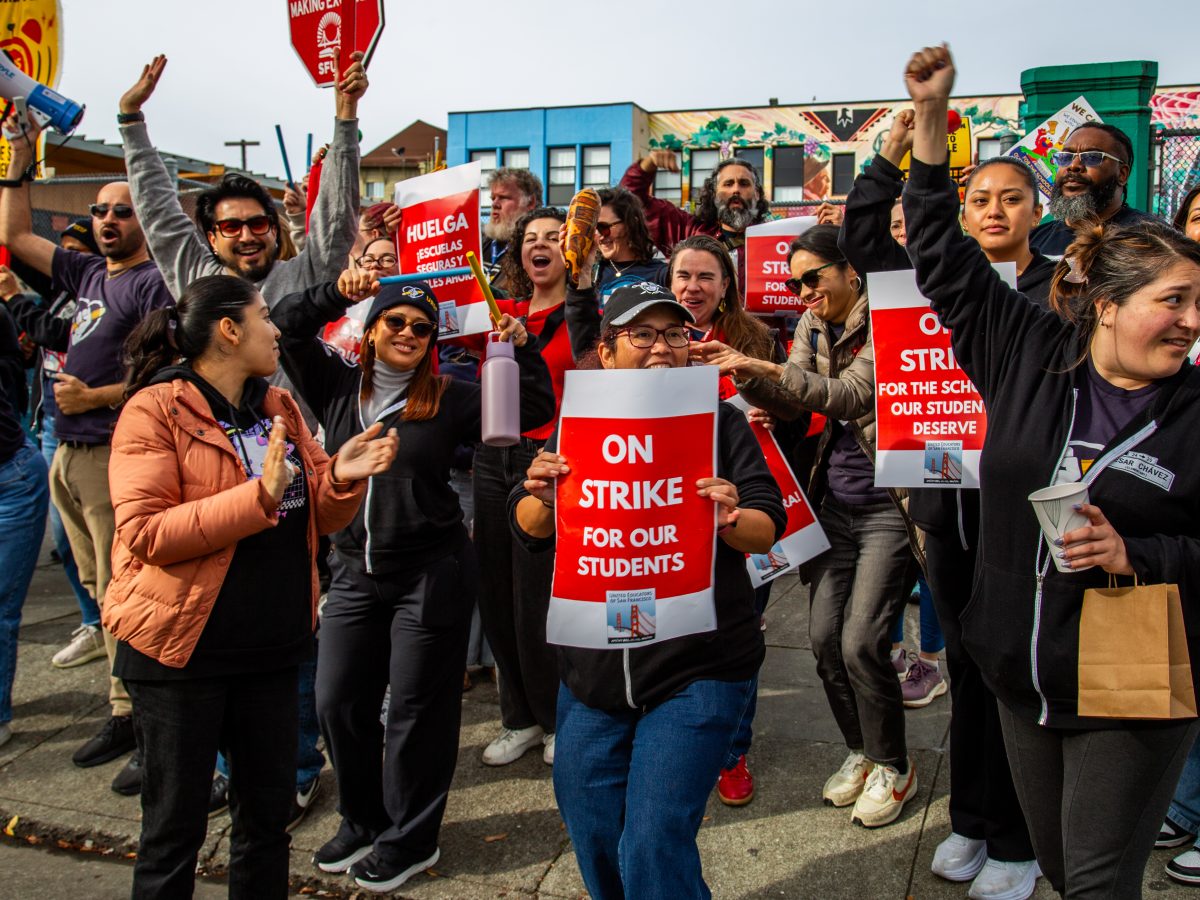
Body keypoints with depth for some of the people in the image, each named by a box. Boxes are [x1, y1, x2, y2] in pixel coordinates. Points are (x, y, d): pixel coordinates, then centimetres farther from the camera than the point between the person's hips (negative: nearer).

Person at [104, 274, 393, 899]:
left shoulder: (279, 408, 8)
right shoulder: (154, 410, -10)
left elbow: (315, 518, 10)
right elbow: (145, 532, -20)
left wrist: (340, 477, -11)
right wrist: (258, 495, -27)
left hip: (272, 646, 6)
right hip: (181, 646, -6)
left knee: (268, 813, 17)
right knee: (176, 827, 8)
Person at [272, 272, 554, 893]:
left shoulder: (450, 399, -3)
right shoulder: (337, 385, 5)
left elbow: (534, 411, -3)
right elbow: (284, 328, 2)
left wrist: (522, 350, -14)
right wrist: (335, 295, -9)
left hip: (431, 573, -4)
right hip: (354, 570, 4)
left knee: (417, 709, 6)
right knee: (337, 702, 11)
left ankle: (410, 840, 25)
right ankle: (363, 820, 34)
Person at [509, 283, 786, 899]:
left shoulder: (720, 420, 0)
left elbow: (769, 529, -4)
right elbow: (528, 528, 1)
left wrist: (733, 521, -26)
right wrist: (543, 500, -21)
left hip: (697, 669, -3)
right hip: (593, 666, 4)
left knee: (654, 849, -9)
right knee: (593, 838, 14)